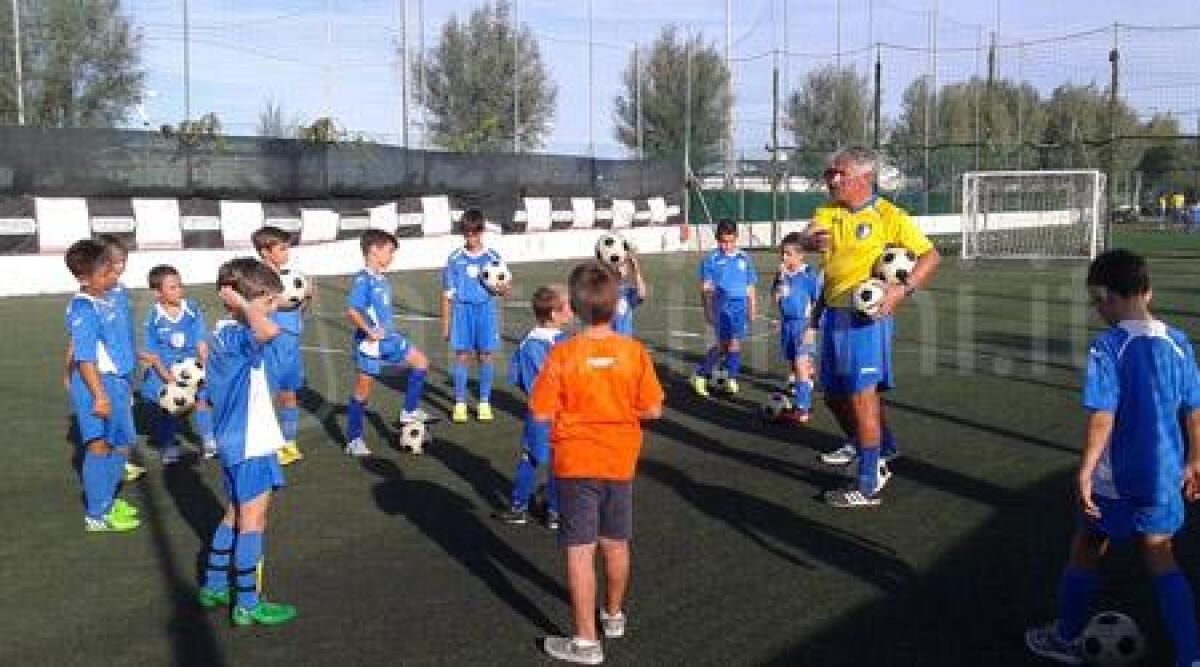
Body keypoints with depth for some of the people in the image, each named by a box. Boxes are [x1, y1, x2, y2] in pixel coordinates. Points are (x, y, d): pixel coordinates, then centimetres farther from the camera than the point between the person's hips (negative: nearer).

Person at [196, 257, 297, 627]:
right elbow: (268, 330, -43)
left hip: (235, 441, 10)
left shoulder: (221, 334, 10)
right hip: (249, 445, -10)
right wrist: (241, 302, -28)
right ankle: (248, 604, 6)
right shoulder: (236, 336, -22)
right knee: (253, 522, -1)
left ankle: (213, 586, 32)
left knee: (235, 516, 21)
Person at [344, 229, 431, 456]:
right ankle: (354, 440, 12)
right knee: (363, 389, 1)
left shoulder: (382, 279, 8)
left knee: (420, 361, 8)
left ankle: (410, 411, 17)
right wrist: (370, 331, -24)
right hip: (370, 343, -8)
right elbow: (352, 310, -26)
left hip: (389, 338, 8)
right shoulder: (363, 279, -18)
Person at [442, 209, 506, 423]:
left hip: (486, 309, 0)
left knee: (485, 356, 2)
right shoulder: (456, 259, 2)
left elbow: (505, 289, 7)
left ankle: (485, 403, 14)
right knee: (462, 356, -1)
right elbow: (447, 294, 7)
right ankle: (460, 404, 8)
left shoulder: (492, 257, 2)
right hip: (463, 310, 0)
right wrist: (445, 324, 6)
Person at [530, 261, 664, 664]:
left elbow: (541, 413, -14)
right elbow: (652, 410, -5)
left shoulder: (562, 355, -16)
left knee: (580, 551, 3)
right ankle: (614, 615, 40)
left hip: (575, 464, -3)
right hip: (619, 462, 3)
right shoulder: (634, 352, -10)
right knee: (616, 544, 20)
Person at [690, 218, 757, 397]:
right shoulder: (711, 260, 1)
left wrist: (753, 310, 15)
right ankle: (701, 374, 6)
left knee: (735, 343, 5)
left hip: (740, 305, 3)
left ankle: (732, 379, 15)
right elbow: (706, 288, -1)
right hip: (722, 304, -3)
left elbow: (750, 288, 16)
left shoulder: (744, 259, 10)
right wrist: (708, 310, -7)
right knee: (724, 344, -7)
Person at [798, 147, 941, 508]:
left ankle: (868, 485, 3)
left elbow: (931, 255, -5)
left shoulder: (889, 216, -6)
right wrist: (812, 239, -34)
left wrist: (904, 289, -19)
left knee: (862, 396, -5)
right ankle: (861, 446, 42)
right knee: (834, 395, 16)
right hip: (833, 314, 6)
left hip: (866, 315, -6)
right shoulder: (828, 212, 10)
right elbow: (807, 236, -9)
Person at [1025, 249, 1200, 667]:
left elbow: (1102, 417, -21)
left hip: (1116, 479, -5)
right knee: (1160, 558, 17)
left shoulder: (1107, 348, -17)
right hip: (1165, 477, 5)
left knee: (1086, 550, 15)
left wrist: (1085, 471, -15)